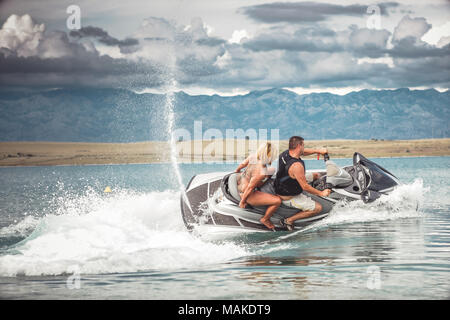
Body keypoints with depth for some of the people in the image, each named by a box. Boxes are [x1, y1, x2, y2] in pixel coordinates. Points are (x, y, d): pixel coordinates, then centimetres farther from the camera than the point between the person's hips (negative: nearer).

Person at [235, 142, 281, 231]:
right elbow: (250, 188, -27)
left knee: (272, 170, 22)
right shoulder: (261, 172, -35)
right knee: (278, 201, -14)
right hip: (247, 194, -9)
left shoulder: (252, 157, -15)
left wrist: (237, 171, 28)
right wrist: (242, 201, -12)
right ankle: (265, 219, 12)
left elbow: (242, 164, 5)